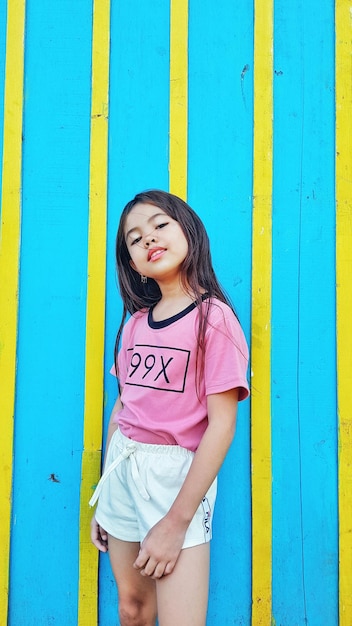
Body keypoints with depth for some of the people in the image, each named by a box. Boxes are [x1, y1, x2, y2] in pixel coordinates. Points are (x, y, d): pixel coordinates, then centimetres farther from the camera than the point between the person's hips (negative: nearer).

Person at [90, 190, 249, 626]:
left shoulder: (214, 318, -11)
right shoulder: (135, 323, 7)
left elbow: (222, 424, -15)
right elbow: (123, 405, 11)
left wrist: (176, 522, -17)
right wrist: (103, 495, 13)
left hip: (179, 472, -5)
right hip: (123, 468, 6)